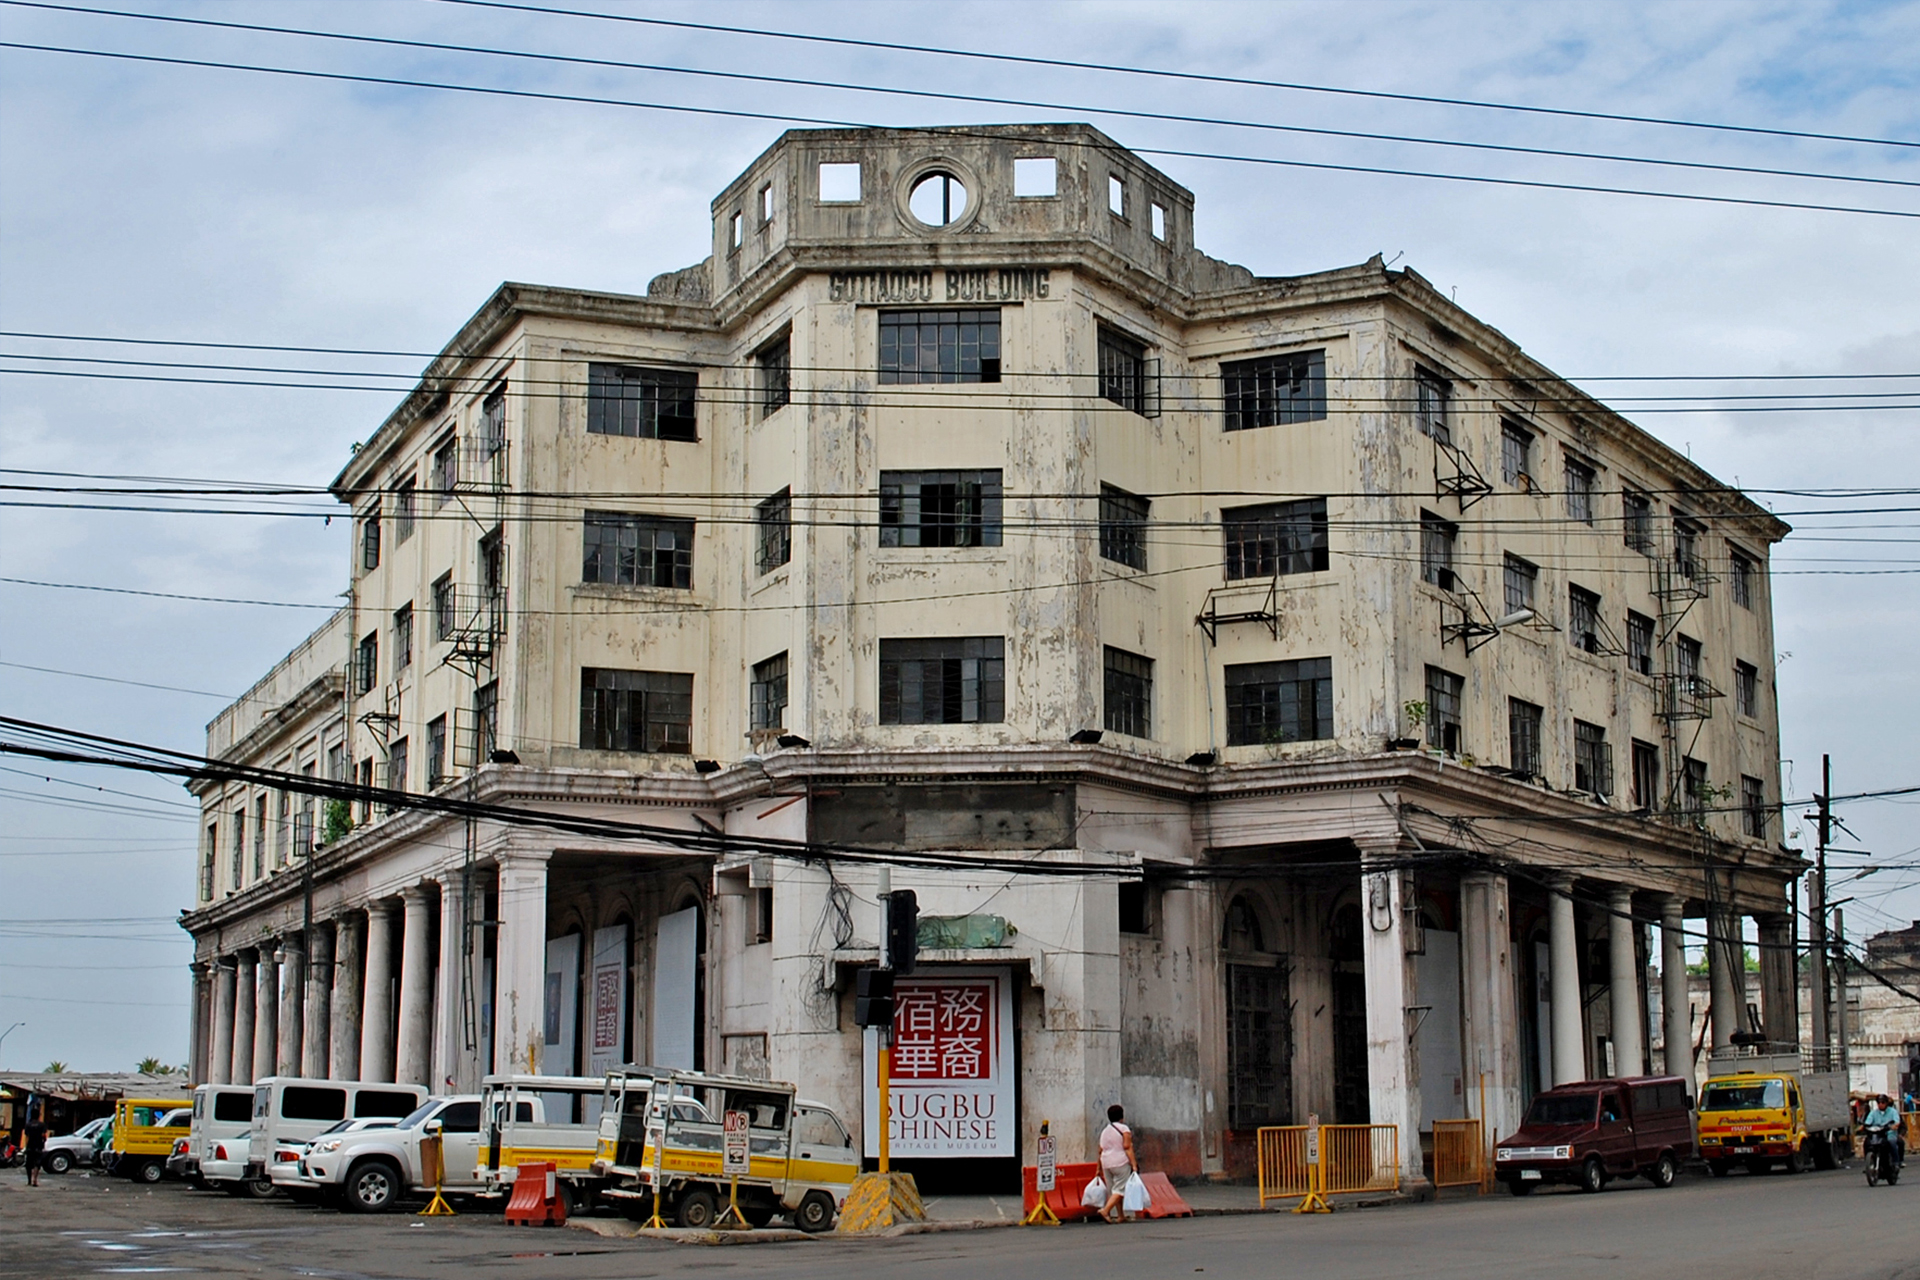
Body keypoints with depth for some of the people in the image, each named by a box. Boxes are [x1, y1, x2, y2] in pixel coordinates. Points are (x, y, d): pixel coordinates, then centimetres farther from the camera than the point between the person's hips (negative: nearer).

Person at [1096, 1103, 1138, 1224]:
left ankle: (1121, 1215, 13)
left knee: (1112, 1190, 11)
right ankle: (1105, 1210, -22)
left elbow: (1100, 1151, 13)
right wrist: (1134, 1164, -14)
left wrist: (1099, 1169, 18)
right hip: (1121, 1163, -6)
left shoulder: (1104, 1131, 13)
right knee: (1120, 1189, -6)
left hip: (1106, 1164, 6)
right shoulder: (1124, 1129, -4)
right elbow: (1127, 1148, -12)